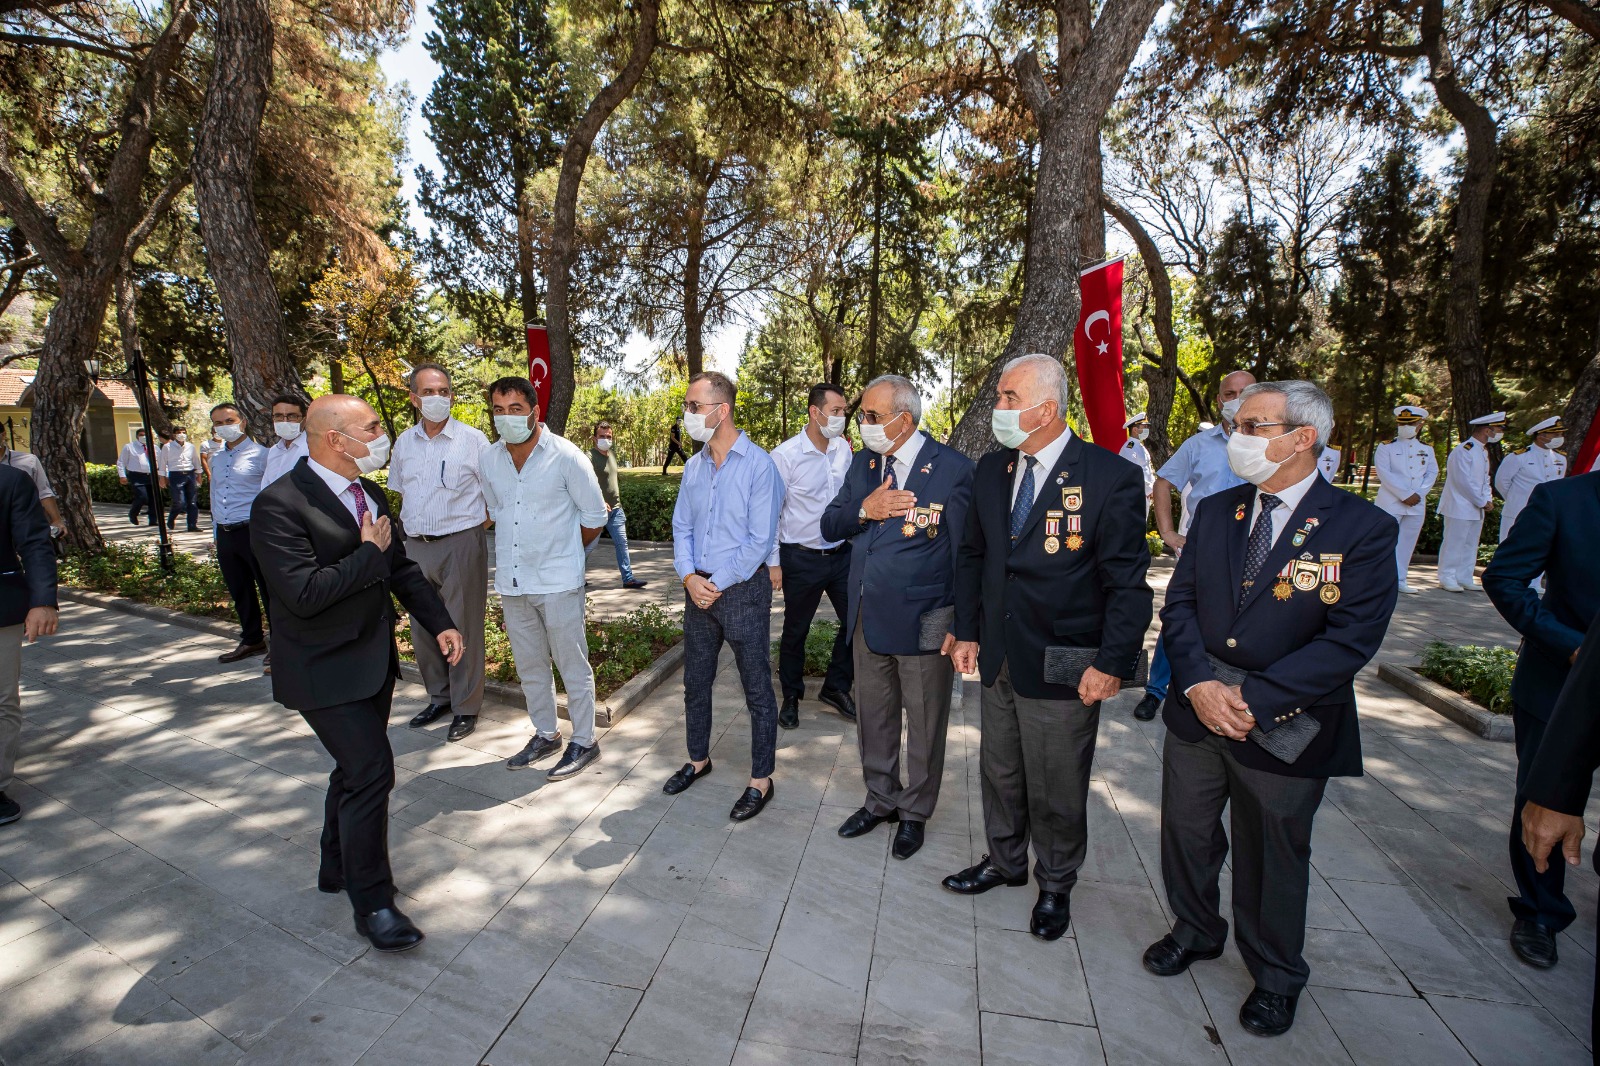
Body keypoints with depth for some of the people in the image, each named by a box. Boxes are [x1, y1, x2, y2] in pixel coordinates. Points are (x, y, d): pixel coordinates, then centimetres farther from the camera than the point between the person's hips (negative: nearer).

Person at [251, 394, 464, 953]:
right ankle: (371, 901, 11)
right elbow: (303, 594, -29)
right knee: (371, 772, -7)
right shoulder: (279, 504, -20)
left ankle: (338, 867, 41)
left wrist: (440, 623, 4)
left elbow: (401, 568, 12)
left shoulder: (371, 494, 5)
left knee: (356, 769, 20)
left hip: (374, 660, 8)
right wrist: (369, 553, -19)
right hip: (325, 670, -8)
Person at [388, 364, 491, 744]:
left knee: (462, 627, 1)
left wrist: (477, 528, -6)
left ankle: (466, 707, 15)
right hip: (416, 546, 5)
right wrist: (409, 530, 10)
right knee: (422, 626, 14)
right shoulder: (404, 442, 9)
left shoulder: (473, 439, -5)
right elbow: (401, 494, 19)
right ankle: (439, 696, 31)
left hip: (461, 544, -5)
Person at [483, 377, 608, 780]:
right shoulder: (489, 460, 3)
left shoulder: (566, 456, -12)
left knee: (573, 666, 5)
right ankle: (546, 734, 35)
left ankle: (583, 742, 20)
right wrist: (518, 550, 15)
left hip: (557, 581, -6)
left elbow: (595, 515, -4)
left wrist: (565, 551, 5)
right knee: (529, 667, 17)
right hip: (511, 581, 6)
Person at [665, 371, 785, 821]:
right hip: (698, 588, 6)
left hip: (743, 590, -6)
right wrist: (689, 577, -7)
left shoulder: (758, 465, -12)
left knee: (757, 689, 5)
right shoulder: (693, 467, 7)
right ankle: (698, 759, 39)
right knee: (695, 682, 18)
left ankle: (761, 779, 21)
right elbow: (681, 527, 9)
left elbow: (760, 539, -15)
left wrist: (719, 584, -14)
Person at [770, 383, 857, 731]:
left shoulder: (844, 449, 2)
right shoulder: (786, 455, -12)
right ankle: (791, 697, 32)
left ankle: (836, 687, 30)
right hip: (801, 558, -4)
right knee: (796, 631, 11)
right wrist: (773, 561, -9)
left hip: (842, 554, 5)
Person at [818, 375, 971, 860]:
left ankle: (915, 813, 35)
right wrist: (864, 509, -15)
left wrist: (961, 624, -9)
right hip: (867, 616, 6)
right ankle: (880, 800, 42)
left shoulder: (952, 469, -13)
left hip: (924, 621, -5)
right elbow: (829, 527, 6)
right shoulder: (862, 464, 6)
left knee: (924, 724, 12)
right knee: (874, 717, 20)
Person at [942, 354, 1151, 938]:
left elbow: (1128, 583, -12)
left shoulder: (1111, 478, -14)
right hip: (998, 659, 5)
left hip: (1064, 669, -5)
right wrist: (966, 630, 7)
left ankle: (1055, 885, 40)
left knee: (1056, 790, 13)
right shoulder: (991, 469, 3)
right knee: (999, 772, 22)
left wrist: (1112, 663, -16)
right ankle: (1005, 861, 47)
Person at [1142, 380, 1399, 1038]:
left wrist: (1255, 701, -22)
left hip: (1285, 729, -3)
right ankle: (1195, 932, 47)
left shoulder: (1363, 529, -11)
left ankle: (1275, 977, 44)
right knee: (1186, 837, 19)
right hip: (1195, 713, 4)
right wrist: (1199, 683, -14)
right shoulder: (1215, 511, 2)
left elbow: (1349, 641, -16)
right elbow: (1180, 604, 0)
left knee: (1273, 857, 17)